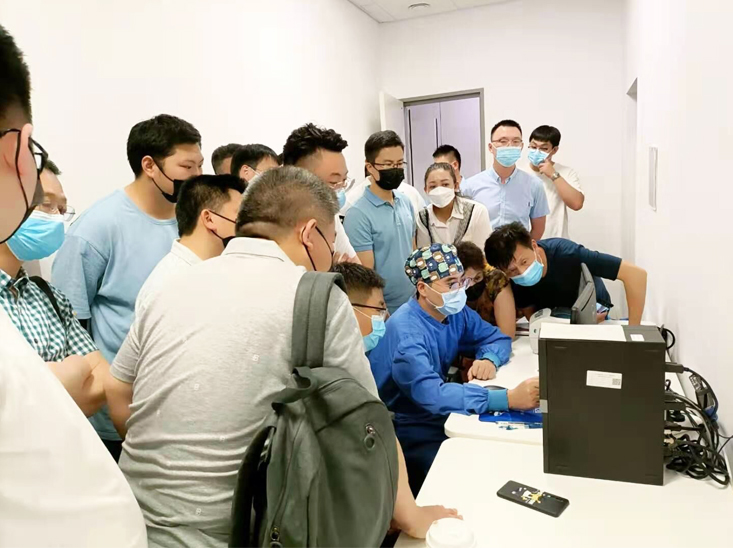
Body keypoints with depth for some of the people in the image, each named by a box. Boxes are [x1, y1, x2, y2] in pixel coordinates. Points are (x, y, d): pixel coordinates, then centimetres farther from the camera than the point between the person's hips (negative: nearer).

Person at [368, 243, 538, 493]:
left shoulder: (455, 312, -2)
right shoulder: (406, 331, -27)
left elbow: (496, 337, 8)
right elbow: (431, 394, -39)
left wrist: (489, 359, -16)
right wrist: (508, 398, -44)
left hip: (438, 413, 7)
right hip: (404, 428, -7)